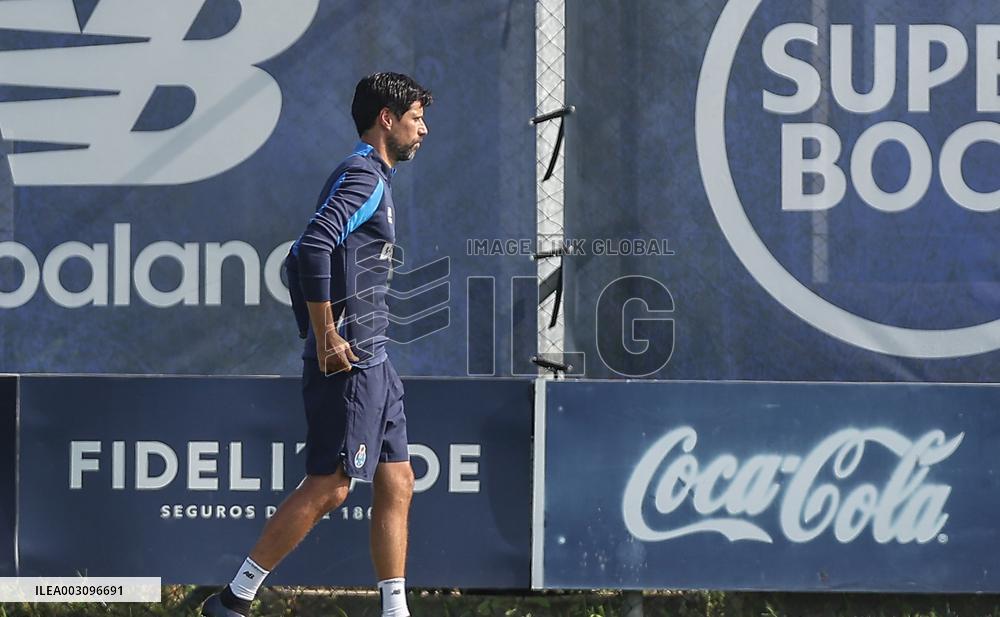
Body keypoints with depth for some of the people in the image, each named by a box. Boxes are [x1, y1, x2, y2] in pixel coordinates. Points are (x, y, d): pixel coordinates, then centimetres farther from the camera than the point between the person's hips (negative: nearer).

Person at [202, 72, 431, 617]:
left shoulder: (369, 178, 20)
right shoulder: (363, 175, -11)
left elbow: (300, 260, 25)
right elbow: (313, 249, -26)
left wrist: (317, 336, 22)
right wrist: (327, 340, -23)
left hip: (371, 366, 10)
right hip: (348, 365, -10)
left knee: (396, 484, 8)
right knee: (328, 487, -8)